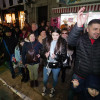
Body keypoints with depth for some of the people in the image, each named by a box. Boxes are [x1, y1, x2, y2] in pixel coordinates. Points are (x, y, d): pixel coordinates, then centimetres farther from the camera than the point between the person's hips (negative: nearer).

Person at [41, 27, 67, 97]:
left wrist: (56, 56, -30)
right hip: (47, 63, 2)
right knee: (45, 79, 19)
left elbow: (64, 56, -13)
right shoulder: (46, 40, -8)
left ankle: (53, 89, 55)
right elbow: (42, 51, -1)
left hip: (56, 65, -1)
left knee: (55, 78, 23)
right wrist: (45, 54, -22)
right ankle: (45, 87, 54)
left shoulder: (62, 42, -15)